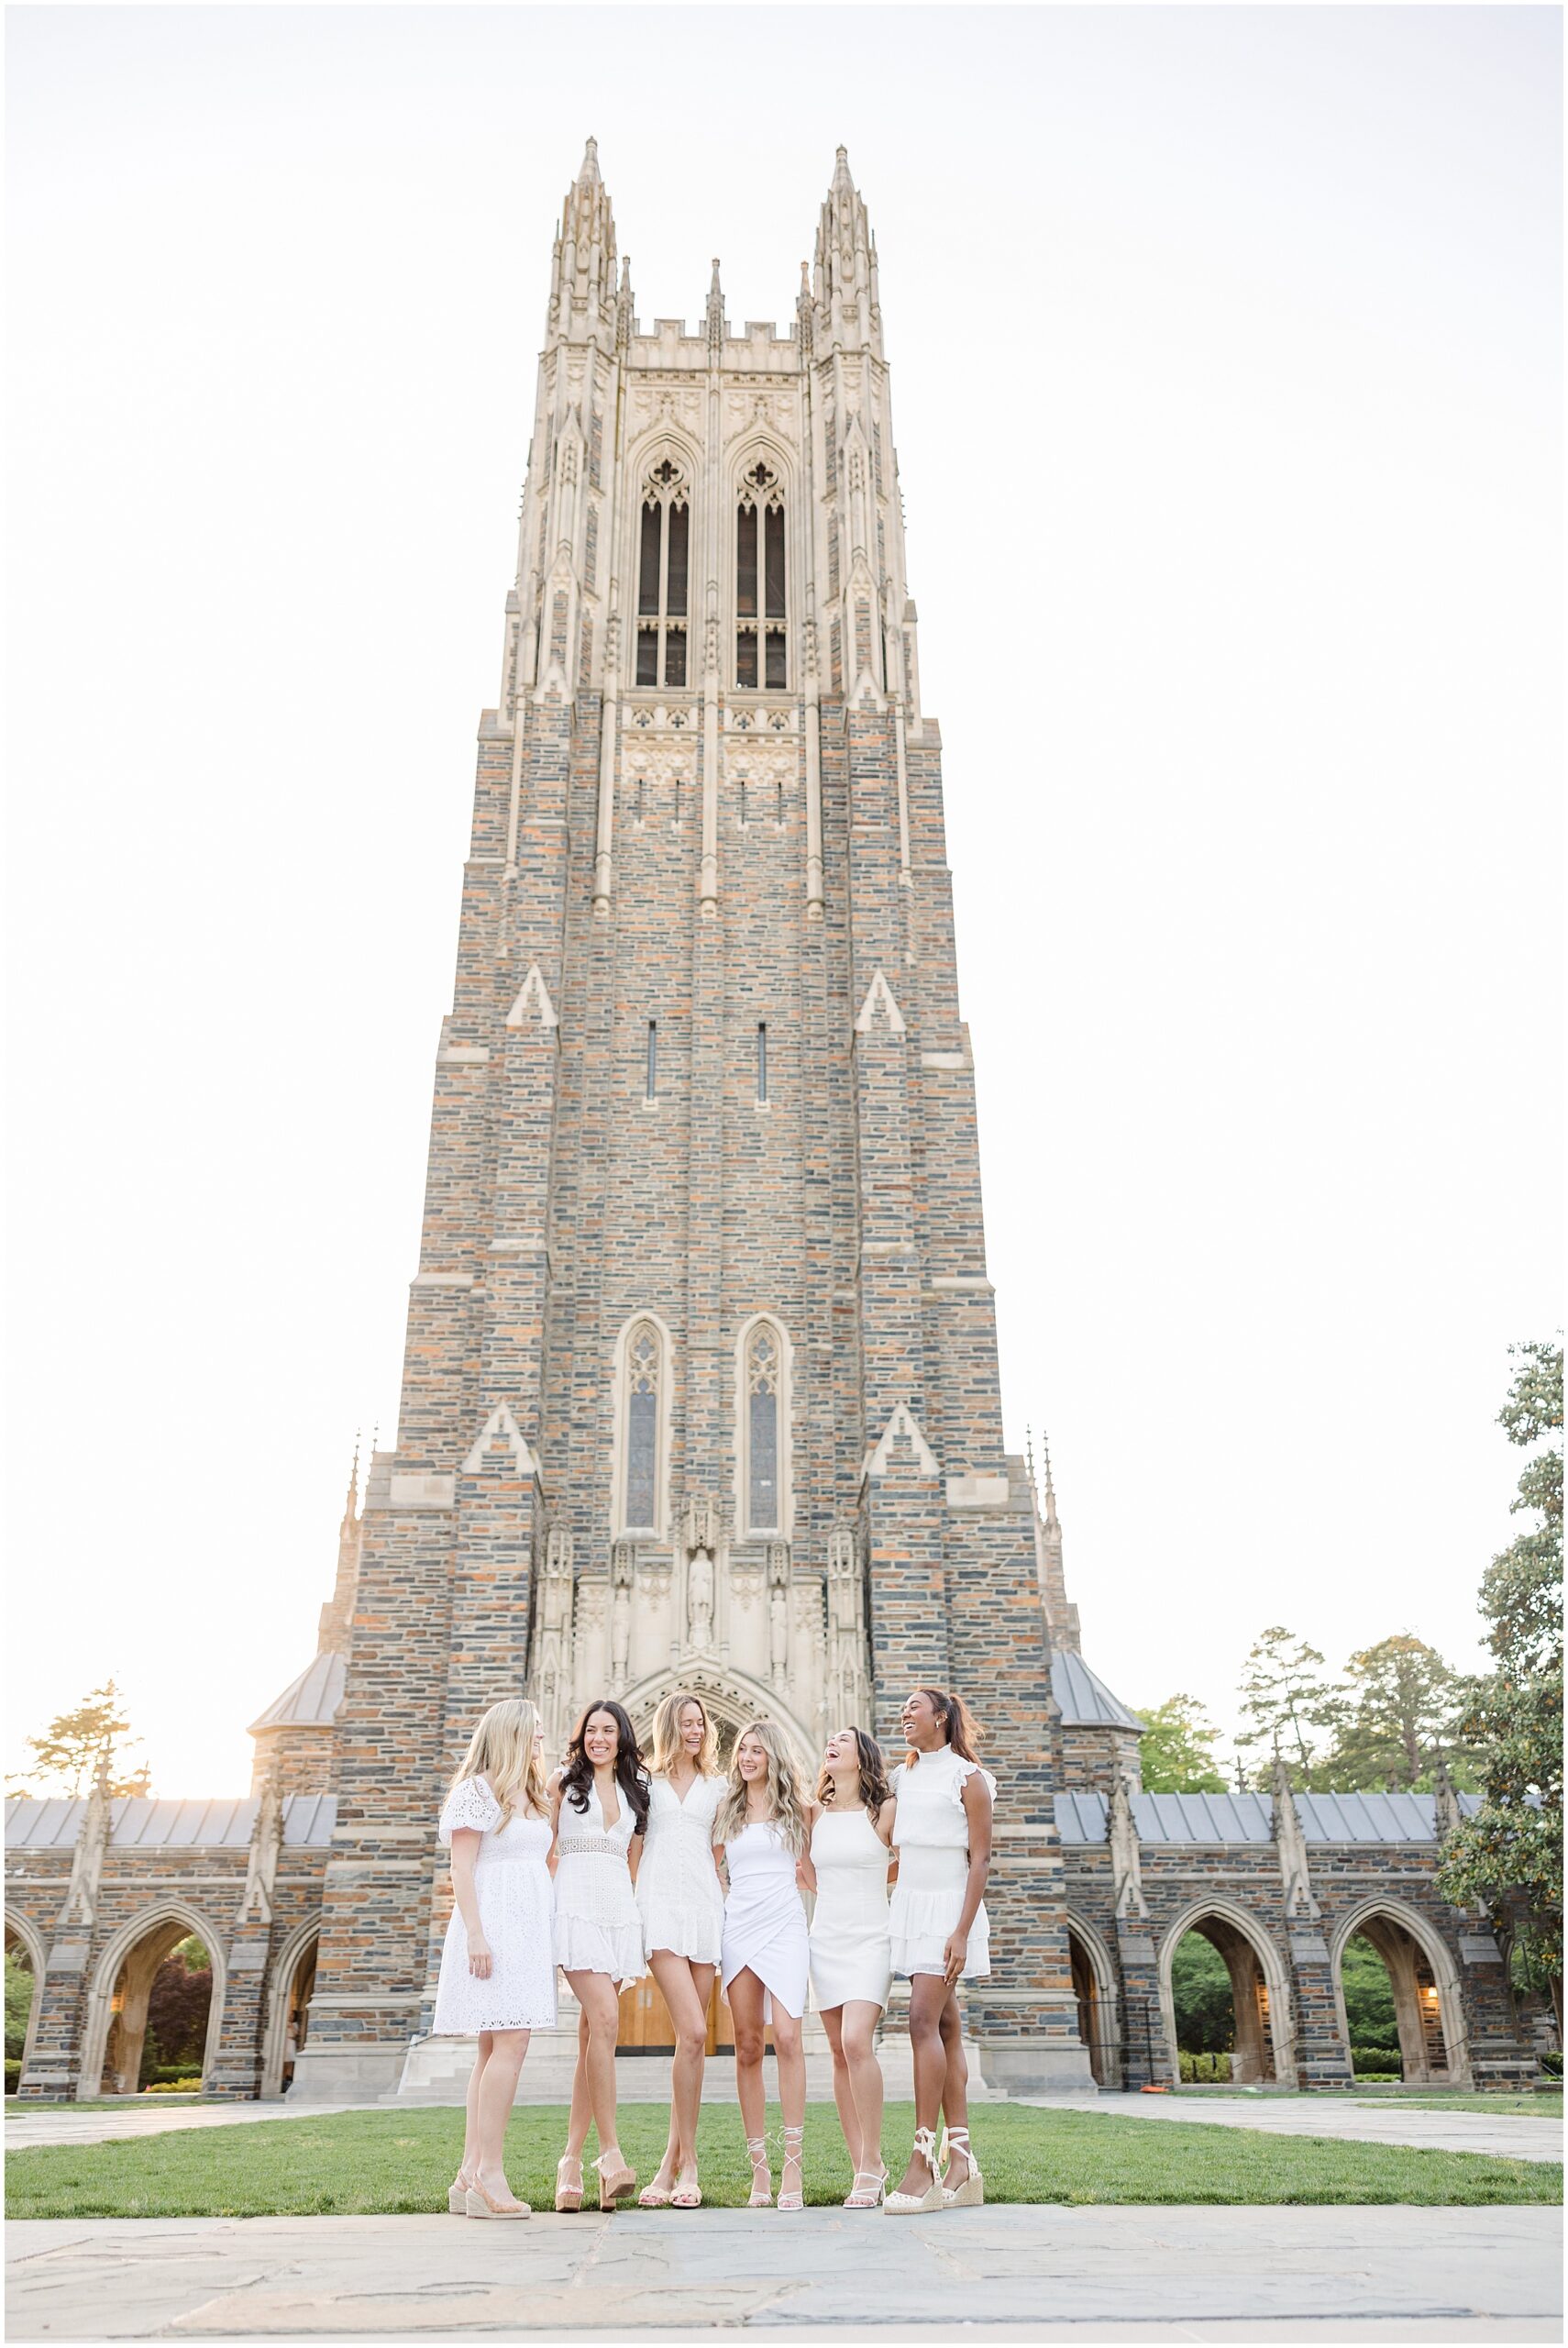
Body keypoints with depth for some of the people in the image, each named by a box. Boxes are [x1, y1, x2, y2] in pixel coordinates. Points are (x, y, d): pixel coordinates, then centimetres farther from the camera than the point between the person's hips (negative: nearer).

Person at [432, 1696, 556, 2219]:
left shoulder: (533, 1797, 19)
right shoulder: (477, 1790, -6)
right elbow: (461, 1868, -10)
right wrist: (475, 1934, -18)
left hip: (530, 1929, 8)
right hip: (492, 1925, -8)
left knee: (494, 2048, 7)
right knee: (509, 2043, -14)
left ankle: (470, 2175, 10)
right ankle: (490, 2174, -11)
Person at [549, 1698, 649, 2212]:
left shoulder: (635, 1789, 17)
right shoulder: (564, 1781, 6)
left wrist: (628, 1900, 16)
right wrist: (564, 1889, 0)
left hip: (619, 1909, 4)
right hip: (576, 1906, -4)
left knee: (592, 2035, 3)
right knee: (605, 2019, -18)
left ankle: (572, 2159, 9)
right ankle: (609, 2151, -14)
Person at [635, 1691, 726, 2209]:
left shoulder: (716, 1785, 17)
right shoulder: (645, 1781, 10)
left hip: (705, 1905, 3)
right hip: (660, 1906, -3)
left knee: (693, 2037, 1)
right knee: (693, 2032, -14)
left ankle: (672, 2160, 11)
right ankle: (687, 2161, -4)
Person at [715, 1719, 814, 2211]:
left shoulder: (796, 1808, 8)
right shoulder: (726, 1809, 11)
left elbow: (811, 1876, 13)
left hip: (784, 1927, -2)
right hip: (738, 1926, 2)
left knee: (786, 2037, -14)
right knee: (748, 2047, 3)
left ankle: (793, 2167, -9)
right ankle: (759, 2168, 11)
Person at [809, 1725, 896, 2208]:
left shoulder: (885, 1810, -2)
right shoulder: (815, 1814, 9)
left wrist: (870, 1886, 8)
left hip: (870, 1940, -4)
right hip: (826, 1939, 4)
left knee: (857, 2042, -19)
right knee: (841, 2053, 4)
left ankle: (872, 2164, -9)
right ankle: (863, 2169, 11)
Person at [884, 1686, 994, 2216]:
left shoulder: (968, 1778, -5)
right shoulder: (902, 1778, 14)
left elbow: (979, 1860, -9)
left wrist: (962, 1932, -16)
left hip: (948, 1907, -6)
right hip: (909, 1905, 6)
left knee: (924, 2021, -17)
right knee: (945, 2027, 5)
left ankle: (922, 2164, -16)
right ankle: (962, 2165, 6)